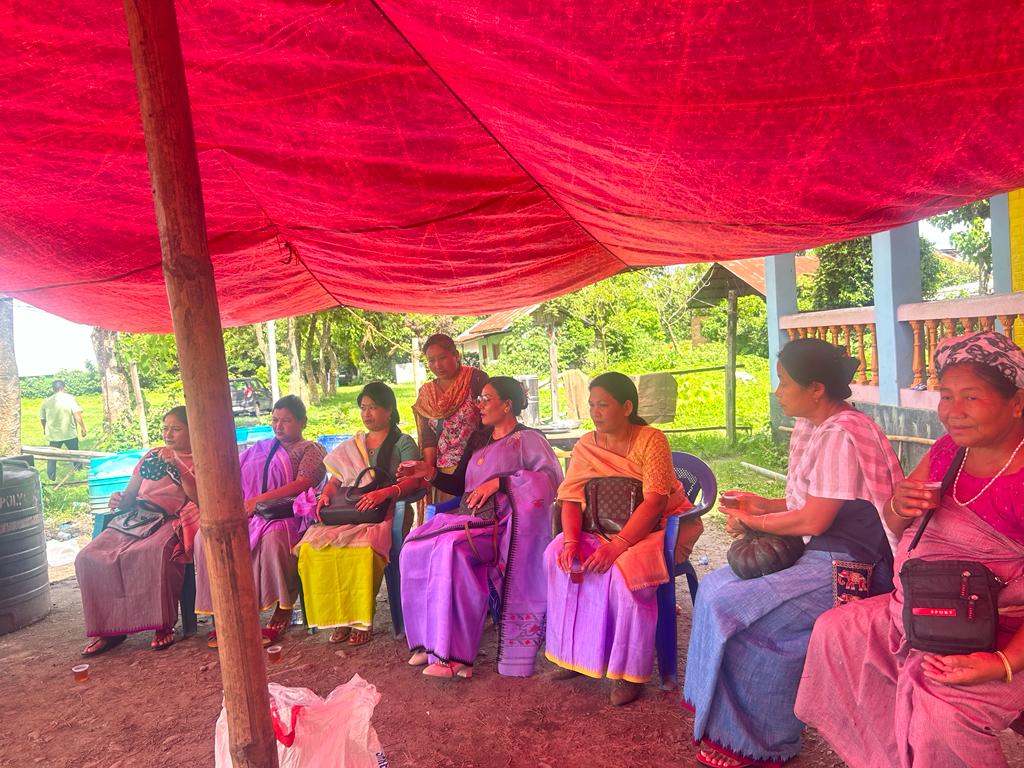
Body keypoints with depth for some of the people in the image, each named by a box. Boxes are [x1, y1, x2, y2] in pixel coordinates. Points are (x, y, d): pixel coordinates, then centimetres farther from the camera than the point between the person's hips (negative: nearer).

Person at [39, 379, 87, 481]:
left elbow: (42, 418, 13)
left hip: (53, 434, 2)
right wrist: (83, 428, -9)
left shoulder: (47, 401, 4)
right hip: (70, 433, -2)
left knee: (52, 456, 13)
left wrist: (45, 429, 30)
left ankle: (51, 478, 14)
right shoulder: (70, 398, -7)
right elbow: (77, 414, -16)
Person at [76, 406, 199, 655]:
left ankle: (163, 626, -23)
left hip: (170, 521, -6)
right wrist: (120, 499, 1)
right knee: (88, 558, -16)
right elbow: (130, 495, 25)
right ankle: (108, 628, -7)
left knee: (154, 553, -37)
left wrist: (178, 466, -15)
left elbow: (200, 498, -10)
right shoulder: (152, 455, 25)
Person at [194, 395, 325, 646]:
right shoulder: (258, 449, 26)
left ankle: (283, 610, -18)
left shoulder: (311, 449, 9)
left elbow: (304, 483, -9)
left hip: (286, 513, -5)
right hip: (248, 514, 5)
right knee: (206, 535, -20)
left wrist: (260, 499, -17)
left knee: (273, 537, -38)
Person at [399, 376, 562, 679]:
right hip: (471, 517, 7)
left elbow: (552, 477, -14)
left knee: (451, 547, -32)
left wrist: (499, 482, -17)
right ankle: (429, 642, -11)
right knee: (415, 547, -18)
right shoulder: (479, 440, 24)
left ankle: (455, 654, -27)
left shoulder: (528, 439, 3)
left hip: (503, 523, -7)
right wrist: (431, 473, 9)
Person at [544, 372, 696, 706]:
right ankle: (574, 652, -1)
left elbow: (654, 502, -23)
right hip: (608, 527, 6)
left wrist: (617, 545, -33)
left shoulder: (651, 440, -16)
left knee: (624, 568, -33)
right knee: (556, 554, -16)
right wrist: (570, 541, -23)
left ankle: (629, 672, -13)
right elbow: (570, 500, -4)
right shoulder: (584, 447, 0)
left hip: (660, 525, -5)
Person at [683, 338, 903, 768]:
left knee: (735, 608, -17)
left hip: (846, 565, -10)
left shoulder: (840, 437, -22)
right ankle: (722, 713, 17)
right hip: (817, 554, 10)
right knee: (716, 588, 5)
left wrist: (752, 523, -10)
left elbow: (815, 520, -23)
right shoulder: (812, 429, 8)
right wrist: (763, 506, 4)